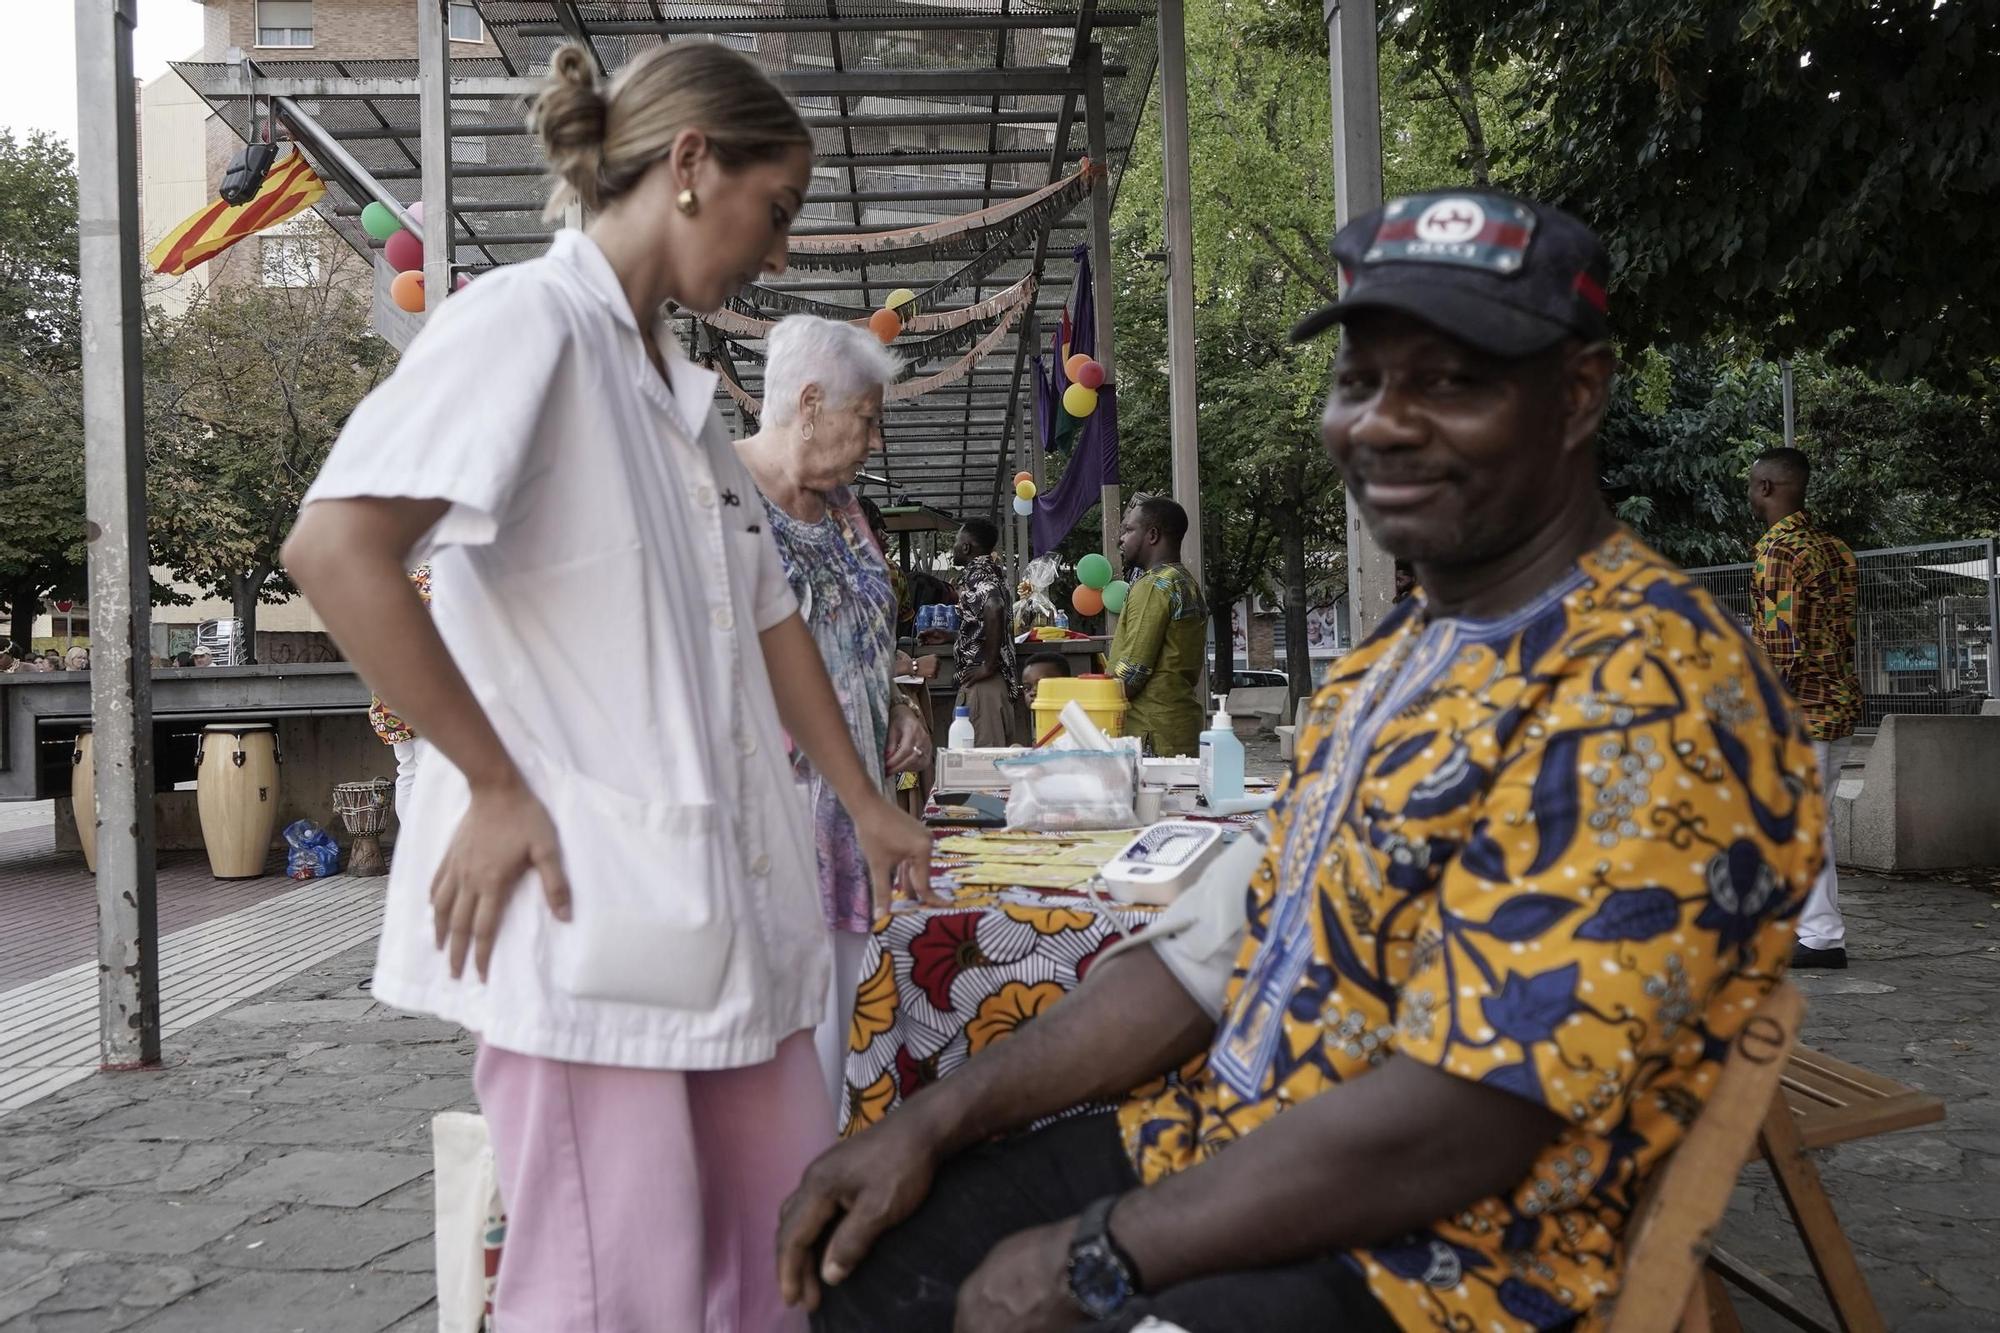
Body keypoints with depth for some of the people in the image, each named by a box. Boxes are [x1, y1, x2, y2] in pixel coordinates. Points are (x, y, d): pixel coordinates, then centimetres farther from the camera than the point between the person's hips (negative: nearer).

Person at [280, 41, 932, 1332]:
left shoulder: (683, 387, 17)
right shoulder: (527, 320, -8)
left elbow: (764, 610, 23)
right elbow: (336, 549, -20)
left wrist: (866, 802, 25)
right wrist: (498, 787, -16)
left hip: (726, 898, 9)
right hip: (586, 900, -8)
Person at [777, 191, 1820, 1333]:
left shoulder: (1647, 697, -21)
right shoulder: (1396, 658, 9)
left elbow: (1454, 1128, -26)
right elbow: (1212, 952, 9)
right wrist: (937, 1122, 2)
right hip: (1220, 1154, 8)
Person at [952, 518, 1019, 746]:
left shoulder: (976, 574, -12)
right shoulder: (990, 571, 16)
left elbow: (994, 609, -31)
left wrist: (988, 666, -24)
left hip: (983, 680, -10)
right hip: (1002, 679, 10)